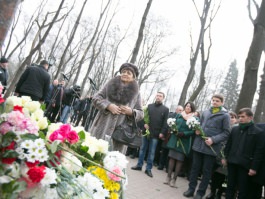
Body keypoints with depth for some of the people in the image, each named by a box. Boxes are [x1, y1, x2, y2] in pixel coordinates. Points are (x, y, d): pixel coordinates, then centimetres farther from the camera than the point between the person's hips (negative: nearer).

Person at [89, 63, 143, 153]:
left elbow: (141, 113, 11)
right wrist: (108, 105, -10)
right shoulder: (110, 85, 9)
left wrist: (131, 112, -11)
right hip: (102, 128, 1)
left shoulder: (136, 93, 9)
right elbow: (95, 98, 6)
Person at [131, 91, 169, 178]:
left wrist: (162, 132, -10)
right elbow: (144, 116, 11)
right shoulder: (150, 106, 10)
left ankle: (148, 169, 13)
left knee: (152, 152, 4)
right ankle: (139, 165, 22)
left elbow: (165, 122, -2)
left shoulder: (165, 109, 2)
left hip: (156, 133, -2)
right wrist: (144, 123, -7)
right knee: (142, 149, 11)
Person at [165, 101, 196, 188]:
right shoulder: (179, 115, 8)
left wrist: (183, 134, -20)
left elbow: (193, 131, -8)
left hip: (185, 141, -3)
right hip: (174, 139, 3)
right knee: (172, 157, 4)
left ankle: (174, 178, 9)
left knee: (179, 159, 1)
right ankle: (168, 177, 11)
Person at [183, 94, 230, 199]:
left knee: (206, 171, 7)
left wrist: (213, 140, -17)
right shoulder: (205, 112, 11)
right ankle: (191, 188, 22)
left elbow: (226, 132, -5)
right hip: (198, 145, 4)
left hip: (211, 147, -4)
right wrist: (197, 130, -1)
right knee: (195, 167, 10)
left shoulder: (225, 115, -2)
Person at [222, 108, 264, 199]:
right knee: (230, 187, 13)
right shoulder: (234, 129, 10)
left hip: (245, 165, -4)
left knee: (243, 190, 5)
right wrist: (225, 157, 10)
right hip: (232, 163, 4)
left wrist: (254, 167, -11)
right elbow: (228, 145, 16)